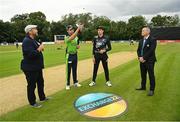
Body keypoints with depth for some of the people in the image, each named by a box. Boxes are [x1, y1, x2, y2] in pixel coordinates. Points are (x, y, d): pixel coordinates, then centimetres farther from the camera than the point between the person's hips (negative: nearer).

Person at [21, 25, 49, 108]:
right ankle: (32, 102, 22)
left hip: (37, 67, 10)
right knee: (32, 85, 5)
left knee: (40, 82, 21)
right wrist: (39, 49, -19)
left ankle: (42, 97, 39)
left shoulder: (33, 40, 13)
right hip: (30, 68, -10)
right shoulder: (27, 41, -20)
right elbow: (30, 54, -29)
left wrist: (40, 48, 2)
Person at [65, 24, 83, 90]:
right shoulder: (67, 38, -12)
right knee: (68, 70, 2)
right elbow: (72, 37, -35)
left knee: (75, 70, 15)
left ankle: (75, 82, 28)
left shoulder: (76, 38, 7)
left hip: (75, 55, 5)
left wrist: (78, 46, -6)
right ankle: (68, 84, 13)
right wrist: (78, 29, -39)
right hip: (69, 55, -5)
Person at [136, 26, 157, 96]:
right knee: (143, 75, 15)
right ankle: (143, 87, 30)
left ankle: (152, 90, 11)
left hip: (149, 61, -7)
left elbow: (151, 51, -18)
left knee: (151, 75, 1)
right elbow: (138, 50, 12)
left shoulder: (152, 40, -9)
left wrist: (144, 58, -18)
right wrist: (140, 57, -5)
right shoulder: (141, 41, 13)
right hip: (142, 61, 7)